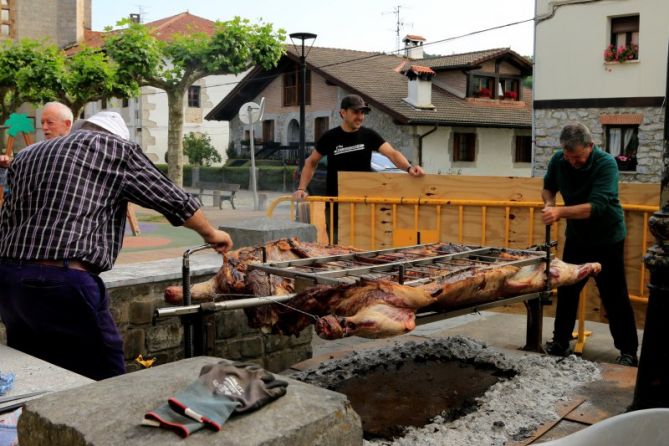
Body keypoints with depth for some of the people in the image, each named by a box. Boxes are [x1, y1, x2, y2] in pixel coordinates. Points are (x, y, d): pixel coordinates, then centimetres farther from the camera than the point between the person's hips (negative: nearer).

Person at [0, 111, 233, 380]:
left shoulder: (26, 157, 24)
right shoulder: (117, 148, 7)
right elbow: (173, 200, 12)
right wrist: (210, 234, 26)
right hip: (62, 281, -7)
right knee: (104, 384, 5)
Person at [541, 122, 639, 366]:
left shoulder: (606, 164, -25)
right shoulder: (558, 161, -10)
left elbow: (596, 206, -34)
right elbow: (548, 187, 9)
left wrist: (560, 212, -44)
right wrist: (549, 203, -13)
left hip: (607, 239, -5)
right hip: (577, 236, 5)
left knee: (614, 296, 0)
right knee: (566, 290, 9)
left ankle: (628, 351, 11)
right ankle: (560, 342, 21)